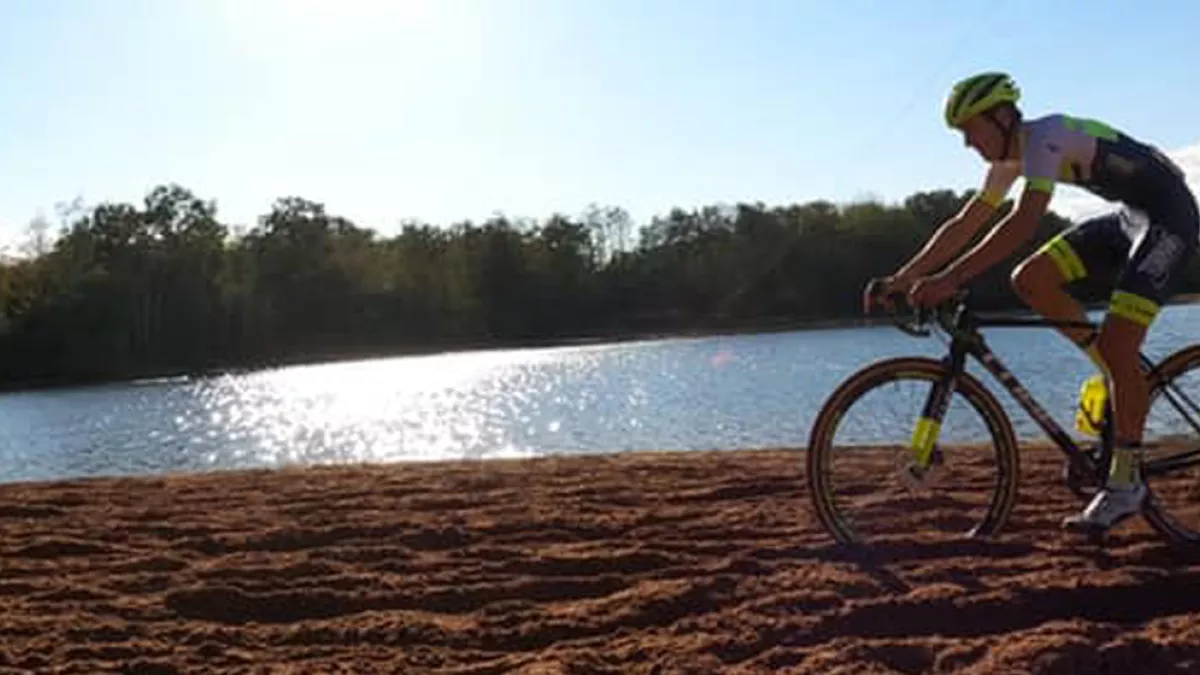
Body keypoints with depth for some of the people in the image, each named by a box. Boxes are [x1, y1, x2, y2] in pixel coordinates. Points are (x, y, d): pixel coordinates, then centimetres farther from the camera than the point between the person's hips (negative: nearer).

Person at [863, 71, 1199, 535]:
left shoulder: (1047, 136, -25)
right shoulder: (1012, 157, 3)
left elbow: (1023, 224, -37)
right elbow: (964, 225, 4)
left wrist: (950, 279, -43)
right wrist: (901, 279, -3)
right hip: (1129, 217, 9)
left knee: (1115, 344, -18)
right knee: (1030, 280, -5)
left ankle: (1125, 483, -6)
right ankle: (1123, 381, 7)